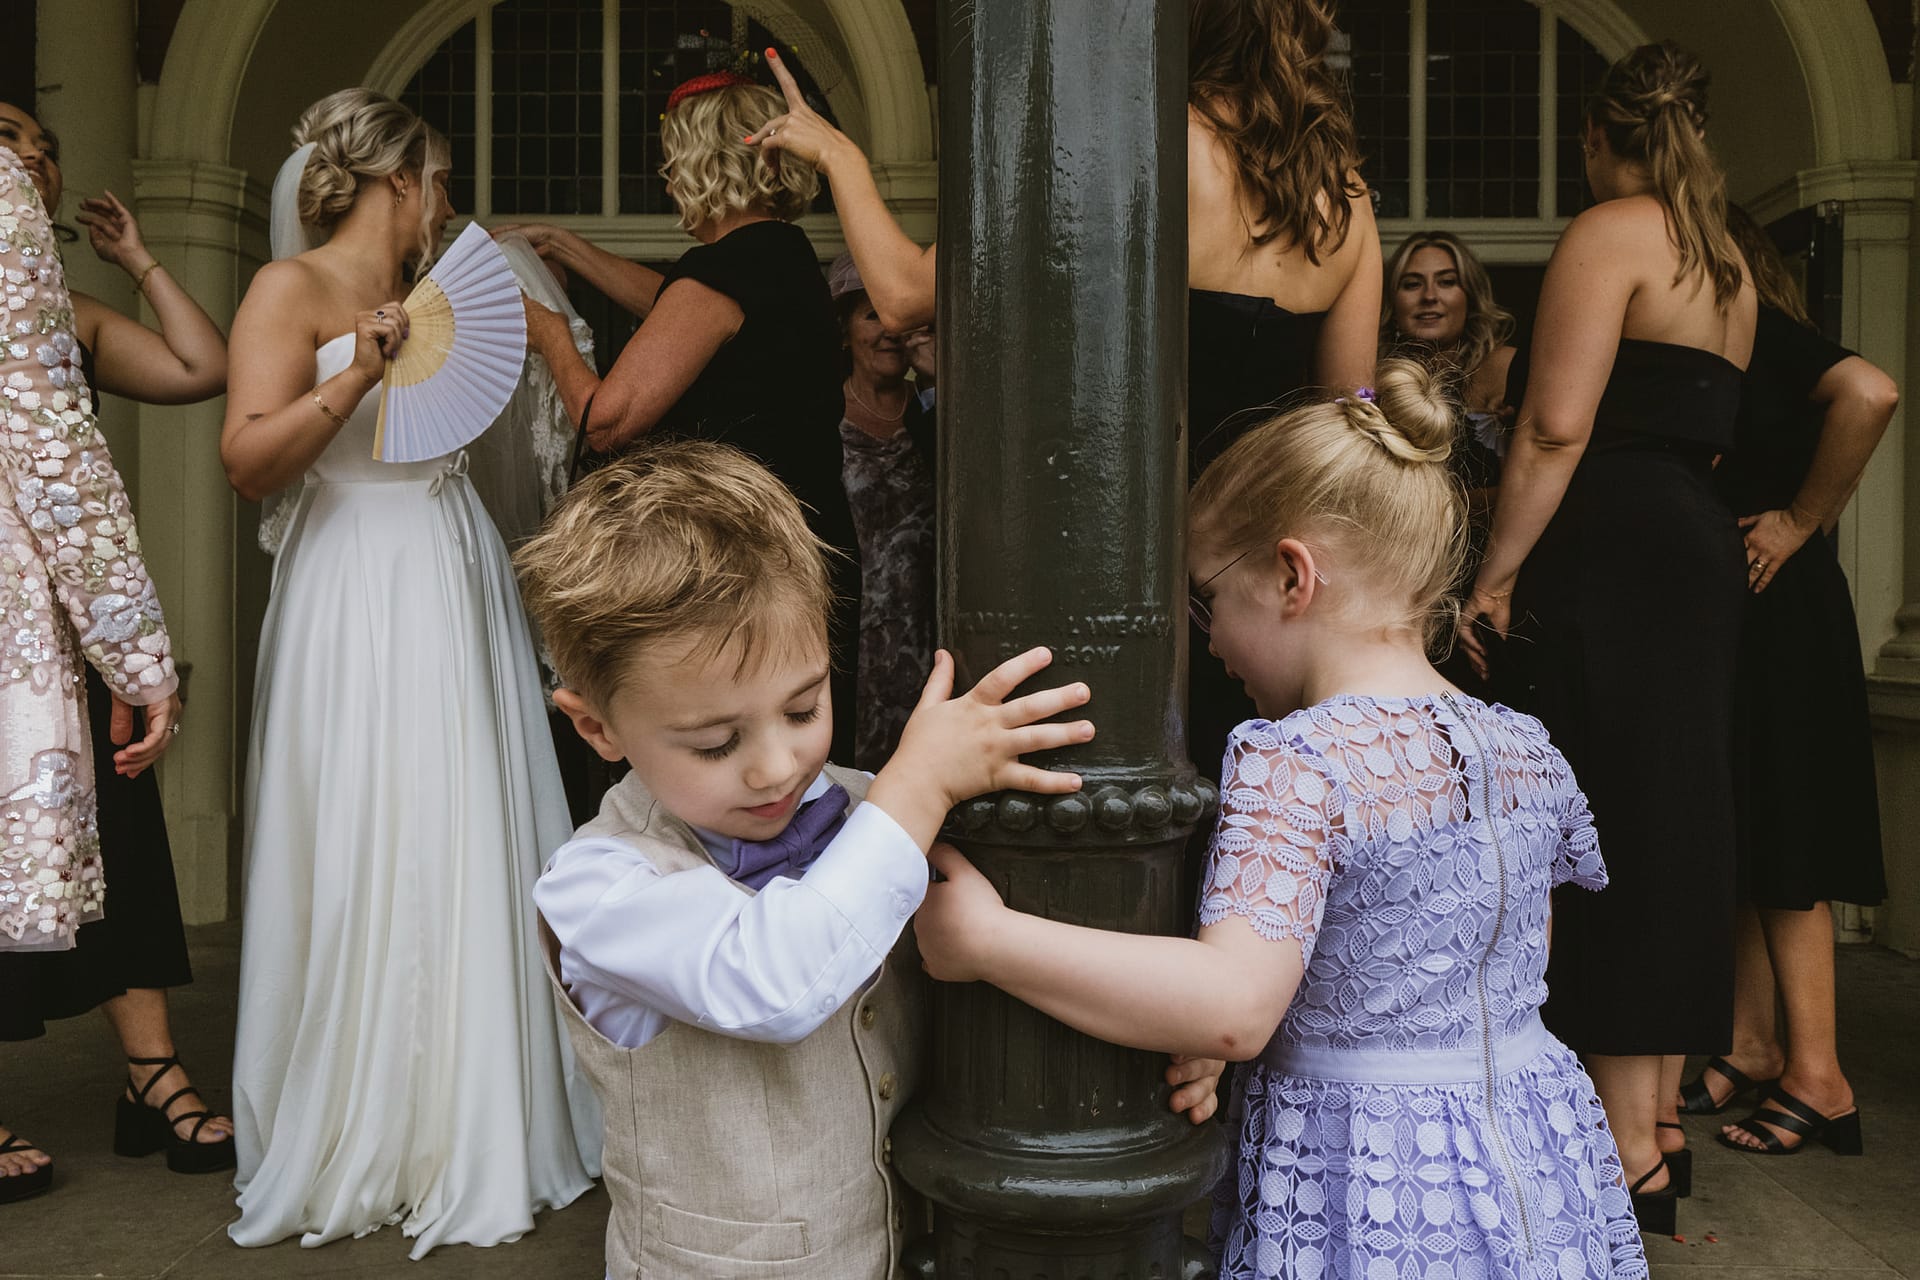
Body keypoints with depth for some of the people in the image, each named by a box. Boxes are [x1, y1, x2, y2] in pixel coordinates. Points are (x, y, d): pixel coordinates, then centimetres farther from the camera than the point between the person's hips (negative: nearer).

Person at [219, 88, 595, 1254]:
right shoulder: (293, 288, -2)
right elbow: (250, 461, -15)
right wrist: (358, 374, -23)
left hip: (463, 589, 7)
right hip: (366, 599, -7)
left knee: (480, 850, 7)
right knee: (380, 861, -4)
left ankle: (473, 1128, 21)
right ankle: (363, 1145, 12)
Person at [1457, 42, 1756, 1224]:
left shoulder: (1610, 231, -5)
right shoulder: (1728, 264, 21)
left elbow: (1557, 428, -17)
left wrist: (1495, 577, -16)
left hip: (1611, 553, -9)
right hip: (1703, 552, 9)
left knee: (1607, 828, -5)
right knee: (1675, 827, 10)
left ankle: (1628, 1145, 1)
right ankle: (1658, 1122, 20)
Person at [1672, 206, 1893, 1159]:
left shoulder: (1755, 328, -10)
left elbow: (1870, 394, -28)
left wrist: (1803, 520, -20)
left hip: (1776, 610, -9)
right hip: (1723, 615, 9)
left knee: (1778, 835, -6)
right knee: (1743, 833, 10)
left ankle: (1816, 1074, 1)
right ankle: (1753, 1044, 19)